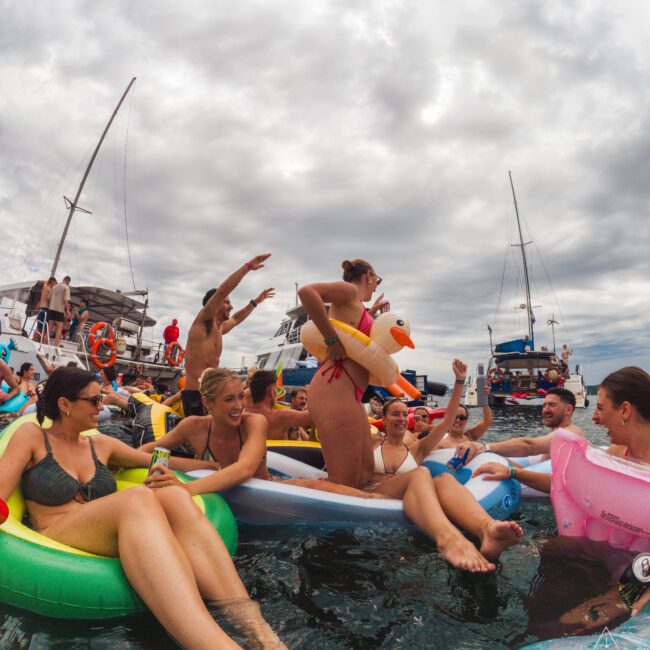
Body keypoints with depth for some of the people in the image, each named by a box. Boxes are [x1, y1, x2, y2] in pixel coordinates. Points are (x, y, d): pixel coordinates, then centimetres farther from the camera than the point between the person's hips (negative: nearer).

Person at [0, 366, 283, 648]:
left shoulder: (101, 445, 20)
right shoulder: (32, 436, 9)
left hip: (114, 546, 4)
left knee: (173, 497, -29)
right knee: (137, 499, -36)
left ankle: (251, 622, -42)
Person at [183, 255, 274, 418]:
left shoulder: (219, 328, 17)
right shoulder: (202, 321, -7)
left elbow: (236, 319, 38)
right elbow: (221, 291, -17)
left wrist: (256, 302, 40)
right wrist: (248, 266, -15)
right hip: (195, 396, -9)